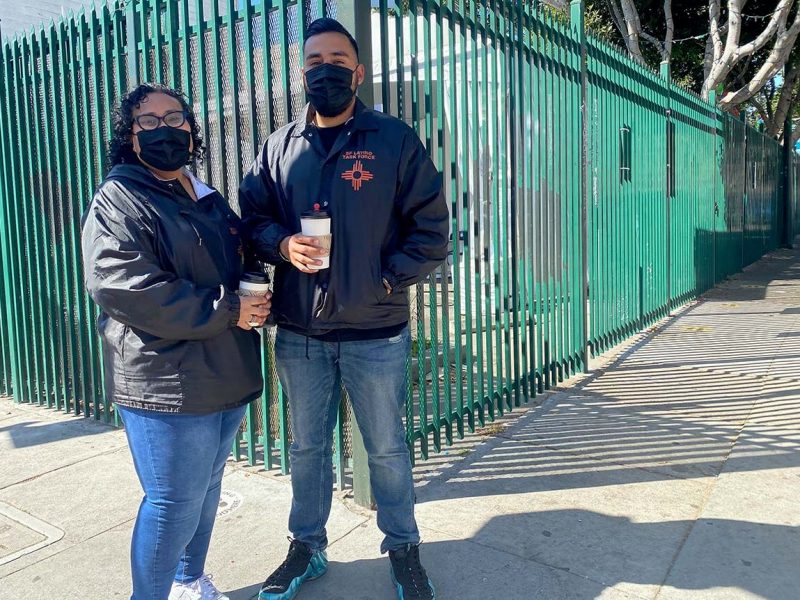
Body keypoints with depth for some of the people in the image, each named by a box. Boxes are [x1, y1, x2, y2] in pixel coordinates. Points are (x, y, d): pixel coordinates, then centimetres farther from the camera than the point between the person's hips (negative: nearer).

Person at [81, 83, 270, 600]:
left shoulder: (209, 199, 17)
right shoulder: (118, 201, -8)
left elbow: (240, 263, 27)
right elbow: (121, 286, -22)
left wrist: (256, 300, 2)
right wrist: (227, 310, -19)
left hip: (227, 375, 8)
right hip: (168, 384, -8)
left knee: (206, 489, 19)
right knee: (174, 504, 0)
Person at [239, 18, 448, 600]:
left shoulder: (396, 140, -2)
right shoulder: (278, 147, 7)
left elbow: (431, 229, -3)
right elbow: (253, 215, 10)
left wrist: (387, 279, -12)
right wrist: (282, 245, -11)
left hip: (376, 333, -2)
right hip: (299, 334, 3)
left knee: (388, 450, 13)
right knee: (307, 447, 18)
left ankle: (404, 550, 35)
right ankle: (307, 547, 39)